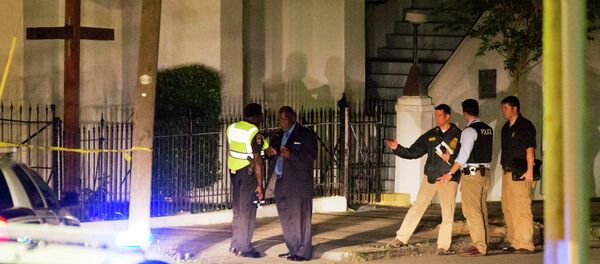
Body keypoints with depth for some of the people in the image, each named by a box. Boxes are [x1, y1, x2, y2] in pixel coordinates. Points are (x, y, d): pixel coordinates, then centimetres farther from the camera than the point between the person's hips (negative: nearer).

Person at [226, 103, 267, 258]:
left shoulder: (232, 128, 5)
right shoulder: (255, 133, -14)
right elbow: (257, 160, -17)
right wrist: (259, 184, -15)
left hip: (234, 171, 7)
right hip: (248, 172, -6)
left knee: (238, 209, 15)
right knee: (247, 210, -1)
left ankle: (235, 245, 19)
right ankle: (244, 248, 1)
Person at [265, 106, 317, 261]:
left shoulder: (306, 135, -5)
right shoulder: (279, 135, 17)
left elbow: (311, 155, -14)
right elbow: (273, 152, 20)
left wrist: (291, 154, -25)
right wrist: (270, 153, -4)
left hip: (299, 183, -7)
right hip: (282, 183, 7)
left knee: (300, 218, -5)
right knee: (286, 218, 11)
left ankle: (303, 252, -1)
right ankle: (293, 249, 20)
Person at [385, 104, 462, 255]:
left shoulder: (458, 135, -1)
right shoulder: (430, 135, 9)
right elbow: (414, 152, 8)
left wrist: (451, 158, -18)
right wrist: (397, 148, -4)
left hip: (449, 179, -2)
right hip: (430, 177, 3)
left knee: (448, 214, -3)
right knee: (417, 207, 0)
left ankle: (443, 246, 5)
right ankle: (401, 238, 6)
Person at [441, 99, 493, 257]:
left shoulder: (469, 131, -14)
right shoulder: (488, 130, 10)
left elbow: (463, 156, -18)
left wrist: (450, 173, -13)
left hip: (471, 174, -8)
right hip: (485, 172, 8)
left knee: (472, 211, -6)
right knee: (482, 210, 13)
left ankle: (479, 247, -7)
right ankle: (484, 244, 16)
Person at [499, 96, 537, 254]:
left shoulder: (525, 126, -6)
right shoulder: (506, 128, 19)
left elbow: (530, 149, -11)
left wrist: (530, 171, -18)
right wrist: (504, 169, 16)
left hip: (520, 174, -9)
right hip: (507, 172, 9)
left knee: (522, 209, -10)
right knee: (508, 209, 9)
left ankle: (525, 244, -9)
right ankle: (514, 243, 15)